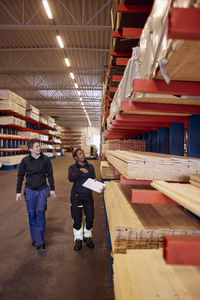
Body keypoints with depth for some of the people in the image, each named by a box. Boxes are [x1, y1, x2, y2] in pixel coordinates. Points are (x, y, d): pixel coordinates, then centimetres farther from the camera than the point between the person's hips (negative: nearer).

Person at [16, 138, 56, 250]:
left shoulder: (46, 159, -5)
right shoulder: (25, 160, -4)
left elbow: (50, 175, 4)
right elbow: (20, 177, 5)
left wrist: (52, 189, 5)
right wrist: (18, 192, 5)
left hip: (42, 190, -1)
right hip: (29, 191, 1)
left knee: (40, 212, -11)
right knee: (32, 214, 8)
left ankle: (40, 240, -2)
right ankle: (35, 238, 25)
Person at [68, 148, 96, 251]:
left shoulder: (90, 167, 7)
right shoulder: (72, 167, -2)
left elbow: (93, 180, 10)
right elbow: (71, 178, -20)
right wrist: (80, 170, -31)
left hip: (88, 196, 2)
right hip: (76, 196, -2)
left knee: (90, 218, 5)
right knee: (77, 220, 5)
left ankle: (87, 237, 31)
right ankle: (78, 240, 27)